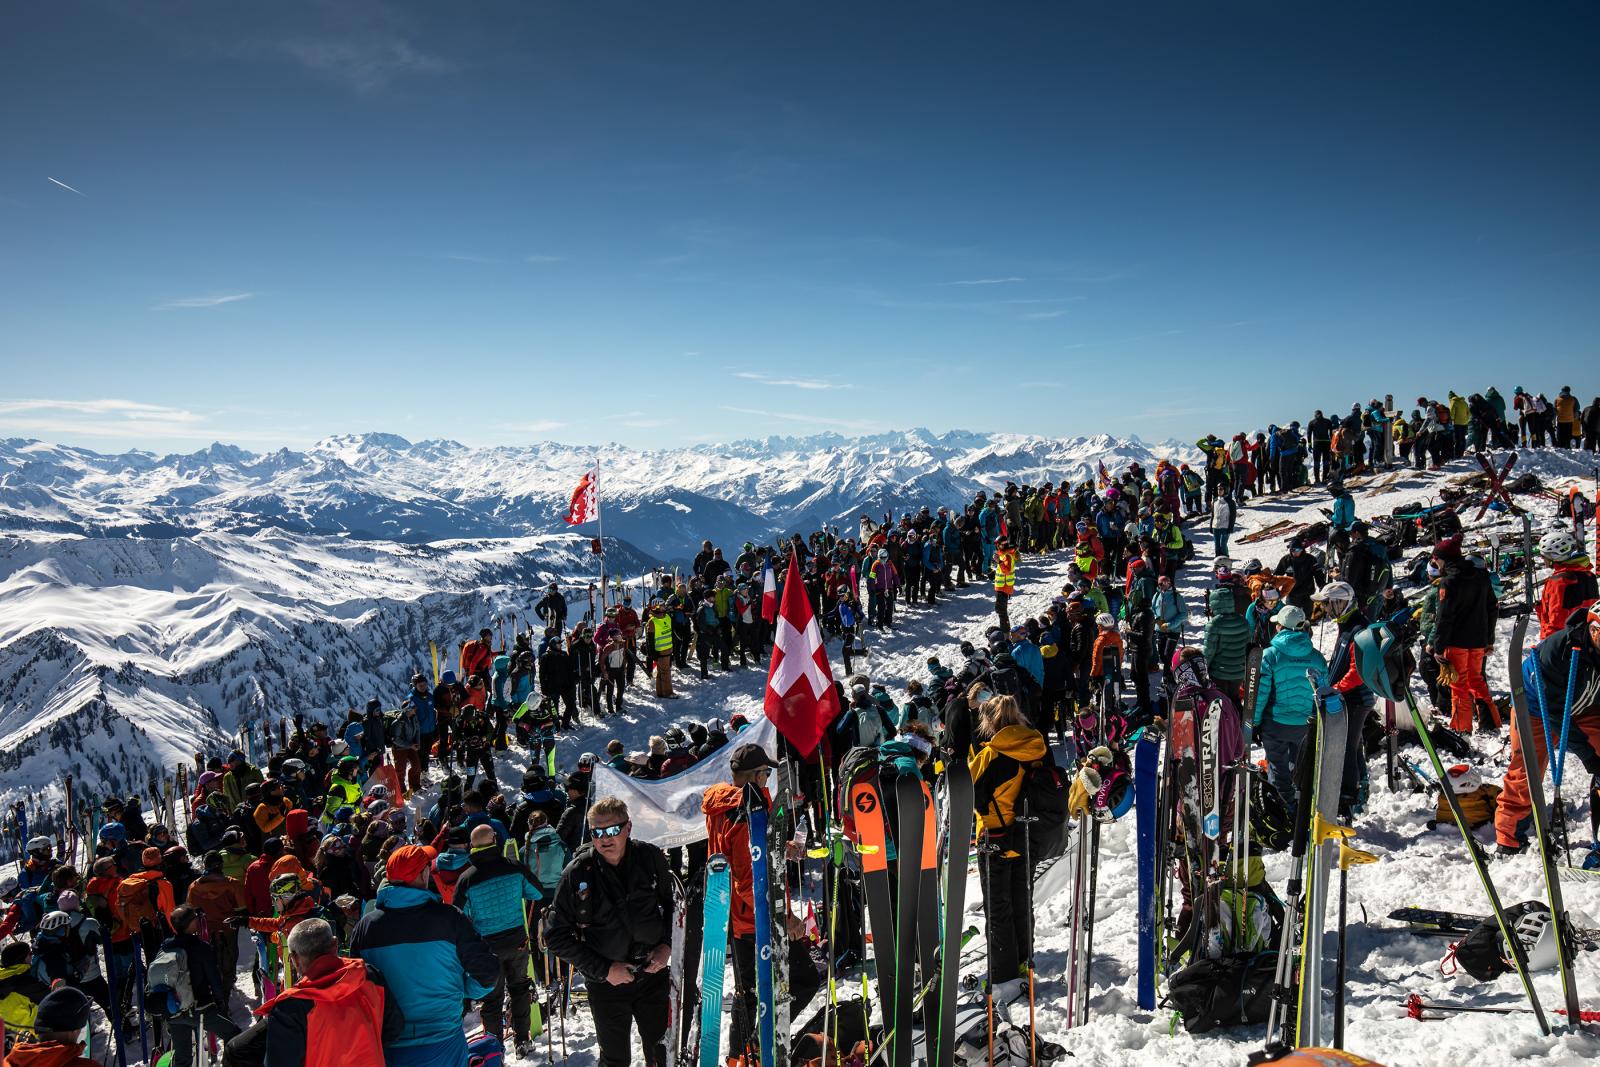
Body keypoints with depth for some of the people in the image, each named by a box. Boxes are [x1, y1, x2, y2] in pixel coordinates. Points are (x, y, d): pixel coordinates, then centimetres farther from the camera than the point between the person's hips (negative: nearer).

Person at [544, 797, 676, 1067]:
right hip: (606, 982, -1)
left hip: (653, 973, 2)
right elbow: (556, 936, -9)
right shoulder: (577, 873, -15)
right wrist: (603, 969, -14)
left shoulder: (651, 857, -9)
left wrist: (667, 944, -5)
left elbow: (673, 903, 9)